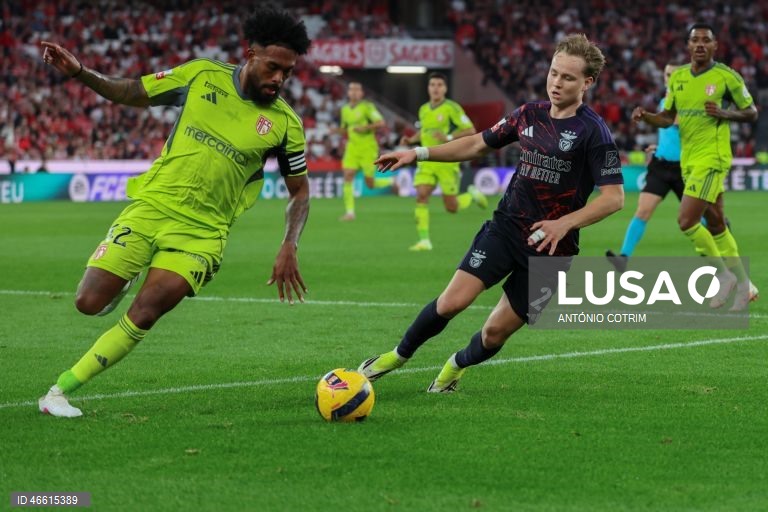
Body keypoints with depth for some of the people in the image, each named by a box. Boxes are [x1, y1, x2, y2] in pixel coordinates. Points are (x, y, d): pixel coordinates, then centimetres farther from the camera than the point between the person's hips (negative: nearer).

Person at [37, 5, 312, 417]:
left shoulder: (284, 123, -2)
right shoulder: (202, 76, -1)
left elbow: (299, 190, 9)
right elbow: (129, 93, 9)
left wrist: (289, 248, -6)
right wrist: (79, 72, -6)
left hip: (201, 233, -1)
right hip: (150, 207, 1)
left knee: (143, 316, -18)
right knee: (89, 303, -6)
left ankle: (60, 391, -6)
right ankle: (124, 281, 31)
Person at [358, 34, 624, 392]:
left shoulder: (593, 131, -11)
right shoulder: (530, 114, 5)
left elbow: (613, 197, -15)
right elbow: (478, 144, 19)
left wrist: (564, 223, -26)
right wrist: (418, 154, 13)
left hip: (549, 246, -3)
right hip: (506, 225, 3)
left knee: (496, 331, 1)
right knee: (452, 301, -14)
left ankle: (456, 367, 34)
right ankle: (399, 355, 10)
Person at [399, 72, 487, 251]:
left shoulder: (451, 108, -10)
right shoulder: (423, 110, 9)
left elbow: (470, 130, -11)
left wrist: (449, 137, -23)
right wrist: (411, 139, 7)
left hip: (447, 161, -5)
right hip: (427, 161, 5)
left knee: (451, 207, -1)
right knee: (421, 197, -13)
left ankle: (472, 195, 31)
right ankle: (424, 241, -10)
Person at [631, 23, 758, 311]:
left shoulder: (726, 76, -8)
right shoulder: (677, 77, 8)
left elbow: (751, 113, -1)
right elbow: (667, 117, 13)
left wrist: (723, 113, -17)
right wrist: (645, 117, -7)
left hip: (712, 157, -6)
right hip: (688, 159, 6)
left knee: (686, 221, -15)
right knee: (716, 225, 12)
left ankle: (724, 274, 1)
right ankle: (741, 283, 22)